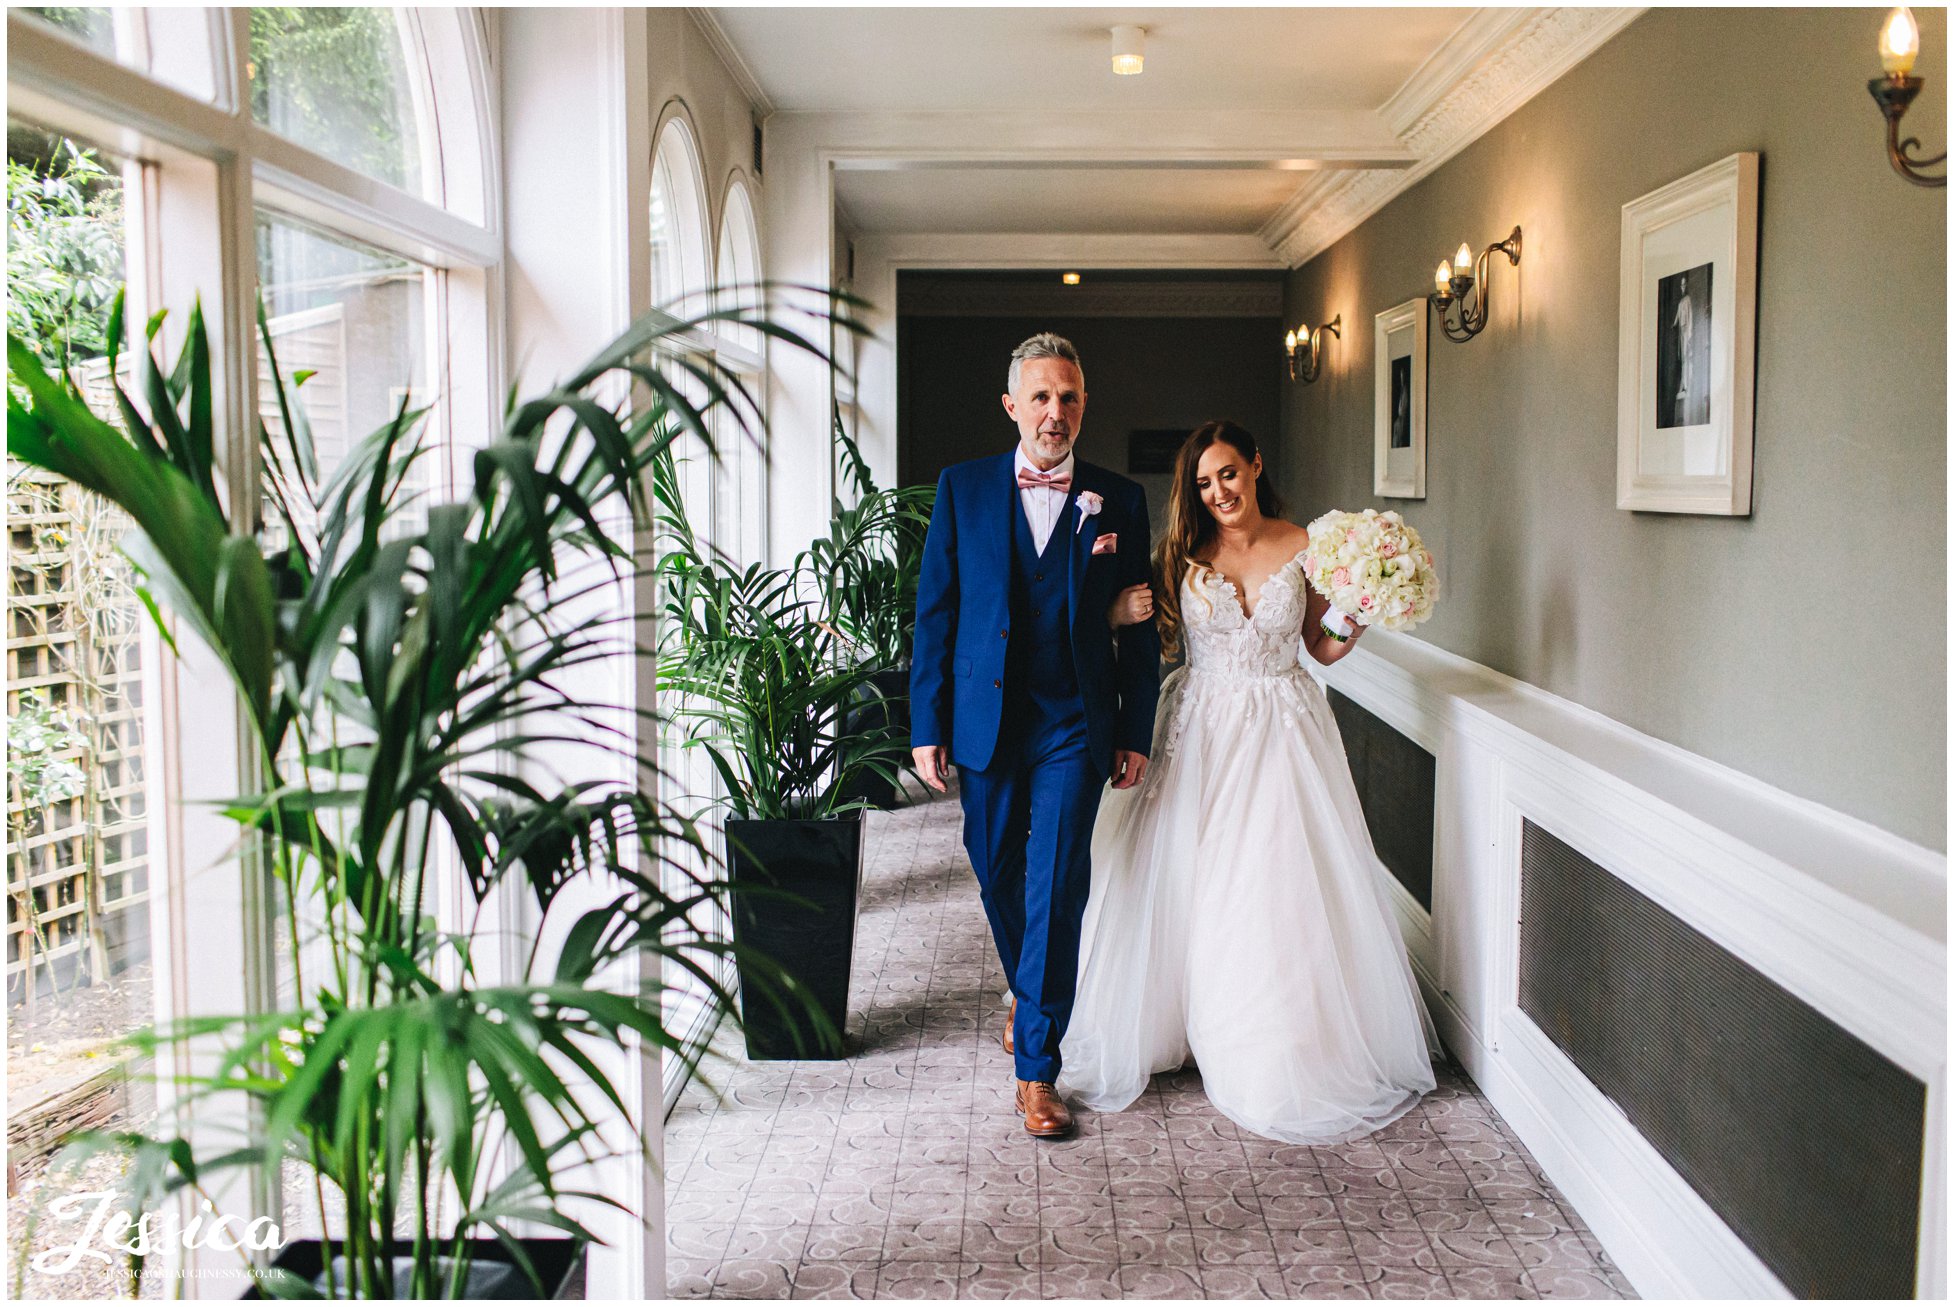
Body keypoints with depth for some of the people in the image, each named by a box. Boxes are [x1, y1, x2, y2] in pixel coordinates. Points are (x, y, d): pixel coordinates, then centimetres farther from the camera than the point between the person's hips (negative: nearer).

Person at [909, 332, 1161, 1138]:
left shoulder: (1119, 501, 2)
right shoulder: (963, 489, 2)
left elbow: (1139, 627, 5)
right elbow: (935, 612, 2)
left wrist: (1136, 734, 2)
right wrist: (926, 726, -1)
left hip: (1076, 726, -2)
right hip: (984, 721, 2)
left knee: (1058, 887, -6)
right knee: (998, 877, 15)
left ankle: (1037, 1066, 4)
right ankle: (1028, 996, 43)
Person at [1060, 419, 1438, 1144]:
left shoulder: (1304, 547, 0)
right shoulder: (1180, 553, -1)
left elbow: (1322, 647, 7)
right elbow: (1134, 625, 2)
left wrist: (1357, 620, -11)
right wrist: (1120, 610, -18)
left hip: (1282, 730, 0)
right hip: (1201, 730, 0)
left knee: (1281, 886, 1)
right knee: (1189, 881, 4)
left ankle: (1286, 1052, 16)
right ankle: (1183, 1025, 22)